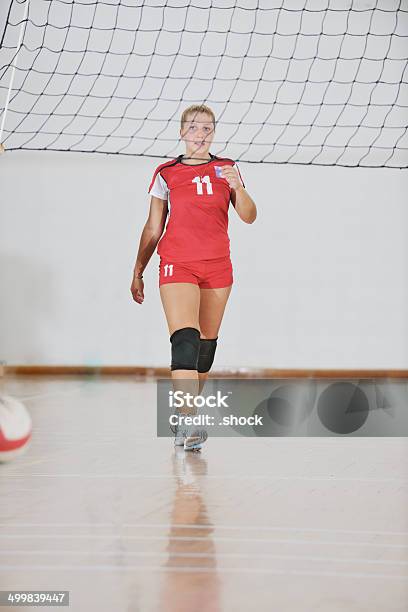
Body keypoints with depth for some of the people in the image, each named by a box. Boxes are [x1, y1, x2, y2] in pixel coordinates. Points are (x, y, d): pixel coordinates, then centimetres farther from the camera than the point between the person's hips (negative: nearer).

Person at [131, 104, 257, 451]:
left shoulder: (227, 169, 8)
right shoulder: (167, 174, 5)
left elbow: (249, 217, 0)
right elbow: (153, 228, 11)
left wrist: (238, 187, -19)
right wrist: (138, 272, 10)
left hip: (218, 267, 3)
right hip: (177, 265, -3)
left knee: (206, 345, 8)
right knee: (185, 341, -19)